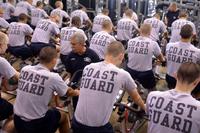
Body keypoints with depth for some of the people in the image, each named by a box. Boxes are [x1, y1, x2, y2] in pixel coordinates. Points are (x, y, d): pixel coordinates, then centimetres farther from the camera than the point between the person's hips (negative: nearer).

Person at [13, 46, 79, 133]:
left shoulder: (24, 69, -4)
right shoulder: (53, 77, -17)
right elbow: (69, 92, 2)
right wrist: (77, 92, 25)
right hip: (36, 124, -5)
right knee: (63, 116, 22)